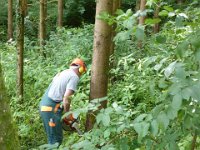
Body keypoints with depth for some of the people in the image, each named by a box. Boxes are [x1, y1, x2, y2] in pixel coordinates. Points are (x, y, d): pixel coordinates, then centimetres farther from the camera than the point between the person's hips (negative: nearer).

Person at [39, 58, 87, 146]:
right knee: (56, 139, -2)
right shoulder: (74, 77, -6)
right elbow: (66, 98, -17)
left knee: (52, 137, 17)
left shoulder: (62, 73, 21)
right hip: (51, 108, -9)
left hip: (44, 105, 9)